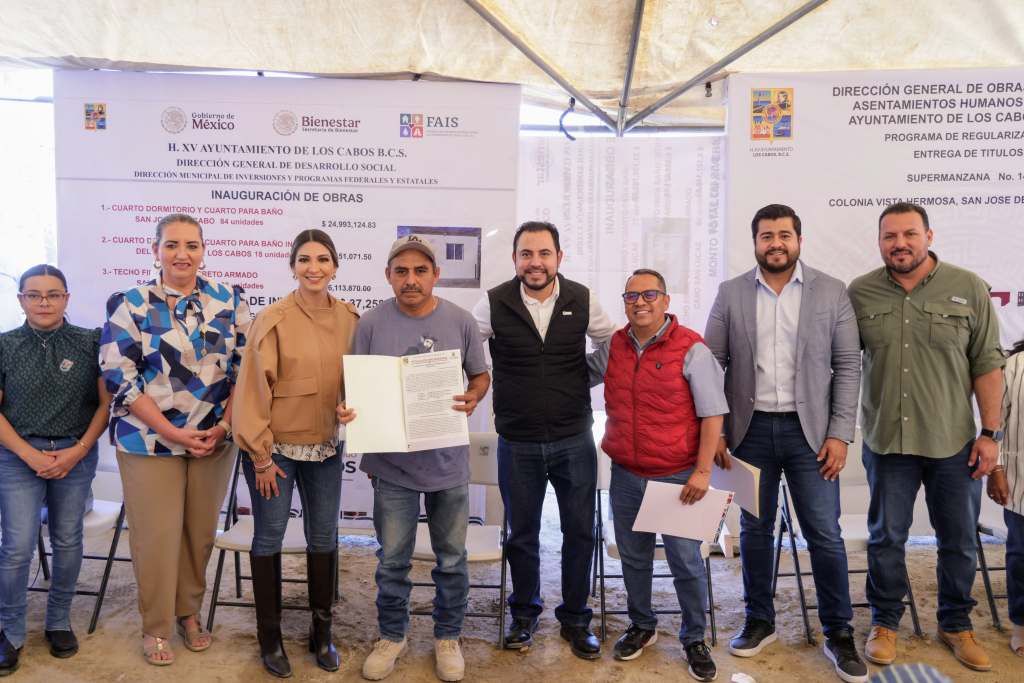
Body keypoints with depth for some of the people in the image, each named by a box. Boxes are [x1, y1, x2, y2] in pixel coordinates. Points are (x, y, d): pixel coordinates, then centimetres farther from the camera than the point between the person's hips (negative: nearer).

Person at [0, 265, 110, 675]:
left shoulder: (90, 343, -1)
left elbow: (106, 403, 1)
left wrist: (78, 450, -7)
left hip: (77, 455, 1)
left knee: (68, 542, 8)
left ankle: (59, 622, 26)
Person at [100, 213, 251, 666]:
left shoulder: (228, 301, 2)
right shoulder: (130, 305, -5)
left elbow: (245, 367, 3)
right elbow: (119, 377, -9)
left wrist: (224, 425, -8)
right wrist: (172, 432, -13)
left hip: (214, 438, 2)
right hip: (150, 439, -2)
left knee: (201, 532, 11)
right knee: (157, 535, 4)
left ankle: (189, 612, 32)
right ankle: (155, 627, 24)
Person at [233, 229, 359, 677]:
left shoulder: (349, 318, -2)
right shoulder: (273, 319, -14)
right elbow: (253, 390, -12)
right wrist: (261, 456, -11)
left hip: (327, 448, 4)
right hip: (275, 448, -3)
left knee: (324, 538, 12)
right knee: (268, 539, 8)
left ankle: (322, 631, 29)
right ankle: (270, 636, 26)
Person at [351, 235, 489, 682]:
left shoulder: (460, 321, -4)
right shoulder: (372, 323, -6)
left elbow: (481, 376, 6)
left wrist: (473, 399, -16)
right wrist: (347, 411, -20)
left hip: (449, 460, 1)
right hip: (392, 461, 0)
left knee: (452, 558, 14)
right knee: (392, 560, 12)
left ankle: (447, 637, 35)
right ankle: (392, 635, 35)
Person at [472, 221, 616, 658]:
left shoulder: (582, 300, -3)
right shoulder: (494, 304, -8)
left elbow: (614, 343, 12)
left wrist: (580, 383, 6)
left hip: (574, 439, 1)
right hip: (517, 442, -1)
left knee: (579, 532, 10)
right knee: (522, 534, 14)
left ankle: (575, 619, 30)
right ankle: (524, 614, 36)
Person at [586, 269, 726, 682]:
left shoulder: (691, 349, -10)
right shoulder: (612, 347, 4)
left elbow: (713, 414, -9)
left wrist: (702, 471, -13)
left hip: (677, 477, -4)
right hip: (626, 476, 4)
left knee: (686, 561, 5)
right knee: (633, 557, 16)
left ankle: (694, 639, 26)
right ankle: (641, 626, 37)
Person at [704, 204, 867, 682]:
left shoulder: (831, 292, 0)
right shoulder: (731, 293, 2)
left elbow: (848, 366, 0)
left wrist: (840, 434, -6)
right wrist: (715, 431, -3)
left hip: (809, 430, -1)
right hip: (750, 429, 1)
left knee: (825, 534, 3)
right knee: (754, 531, 12)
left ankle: (838, 634, 19)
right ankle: (759, 621, 28)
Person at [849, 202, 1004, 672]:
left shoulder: (969, 289, -4)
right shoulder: (860, 293, -3)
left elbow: (987, 364, -2)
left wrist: (989, 433, -5)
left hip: (954, 442, 0)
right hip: (887, 440, 0)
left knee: (959, 541, 14)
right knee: (886, 538, 12)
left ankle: (956, 624, 35)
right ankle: (885, 622, 30)